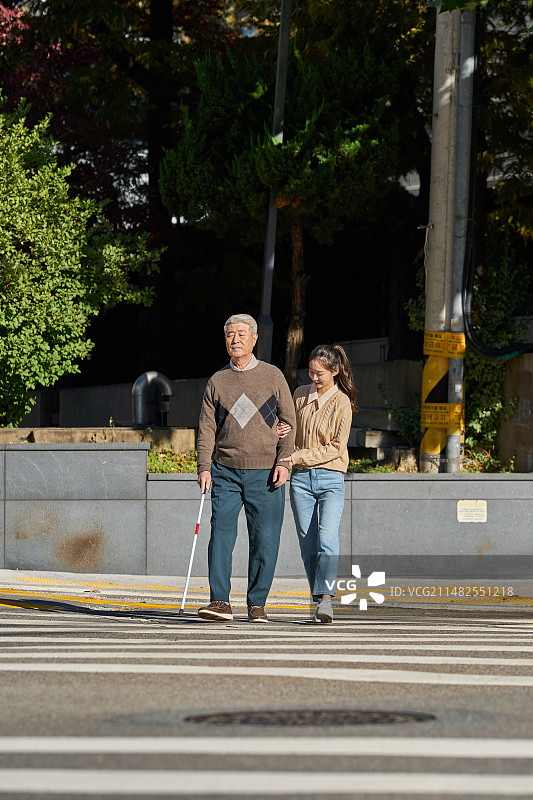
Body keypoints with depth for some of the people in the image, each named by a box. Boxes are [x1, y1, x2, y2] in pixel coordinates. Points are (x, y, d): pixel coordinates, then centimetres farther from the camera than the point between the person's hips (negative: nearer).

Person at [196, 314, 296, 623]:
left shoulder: (273, 376, 6)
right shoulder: (217, 381, 10)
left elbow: (289, 421, 5)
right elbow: (207, 428, 7)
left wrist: (283, 461, -7)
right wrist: (204, 467, -6)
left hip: (265, 473, -1)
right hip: (226, 471, 1)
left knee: (264, 541, -1)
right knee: (221, 533, -11)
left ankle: (257, 604, 7)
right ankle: (220, 602, -11)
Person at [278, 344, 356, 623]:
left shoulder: (342, 403, -3)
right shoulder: (300, 395, 10)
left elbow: (336, 447, -8)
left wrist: (299, 456, -14)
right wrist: (282, 434, -1)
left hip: (330, 478, -4)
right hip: (301, 478, 4)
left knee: (327, 537, -20)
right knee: (308, 544, 2)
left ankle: (325, 597, -25)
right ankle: (319, 601, 7)